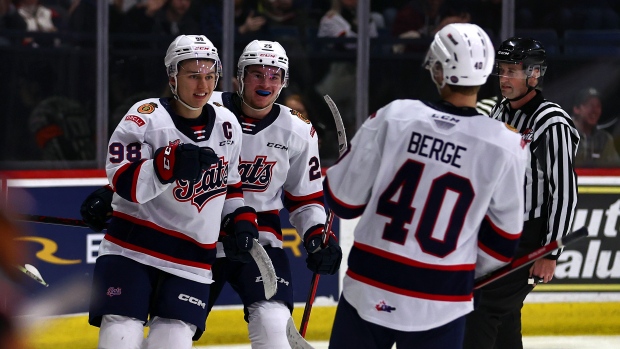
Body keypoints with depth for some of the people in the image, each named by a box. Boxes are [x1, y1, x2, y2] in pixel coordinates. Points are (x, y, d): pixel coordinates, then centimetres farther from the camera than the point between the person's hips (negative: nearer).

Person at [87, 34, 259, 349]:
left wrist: (242, 217, 8)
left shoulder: (227, 125, 6)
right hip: (132, 250, -4)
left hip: (191, 262, 4)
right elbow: (124, 184, -20)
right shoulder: (146, 117, -10)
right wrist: (169, 164, -33)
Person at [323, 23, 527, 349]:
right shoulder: (505, 146, -8)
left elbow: (344, 199, -1)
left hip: (370, 288, 1)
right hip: (440, 304, -1)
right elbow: (501, 241, 1)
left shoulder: (393, 117, -8)